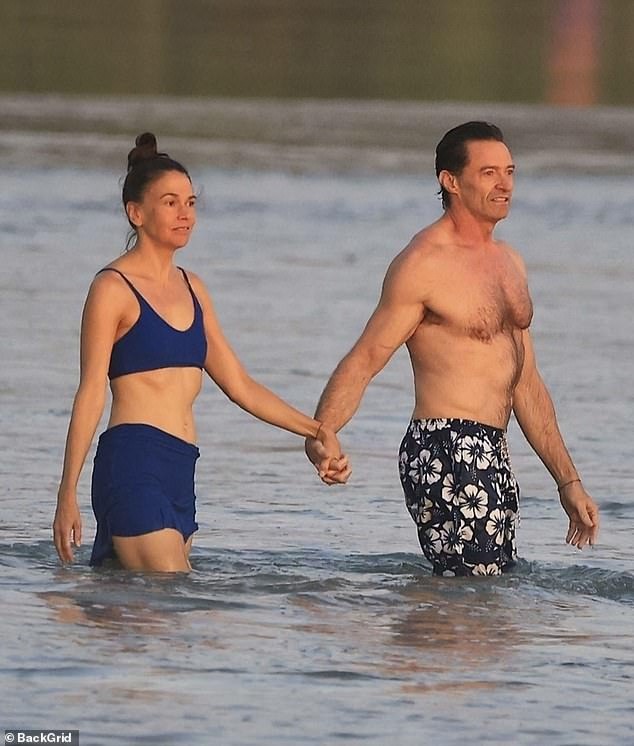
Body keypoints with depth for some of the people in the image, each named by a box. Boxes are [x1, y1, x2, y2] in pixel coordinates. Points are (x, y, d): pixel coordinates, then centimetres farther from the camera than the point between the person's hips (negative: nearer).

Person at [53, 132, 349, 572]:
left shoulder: (191, 288, 19)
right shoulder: (113, 288, -3)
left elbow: (239, 385, 22)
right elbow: (91, 394, -7)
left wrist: (315, 429, 16)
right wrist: (68, 494, -12)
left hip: (179, 471, 7)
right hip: (133, 465, -7)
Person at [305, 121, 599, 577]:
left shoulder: (510, 263, 16)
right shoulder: (424, 263, -11)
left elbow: (527, 384, 21)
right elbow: (364, 360, -17)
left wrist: (569, 482, 20)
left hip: (493, 456, 9)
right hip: (446, 456, -9)